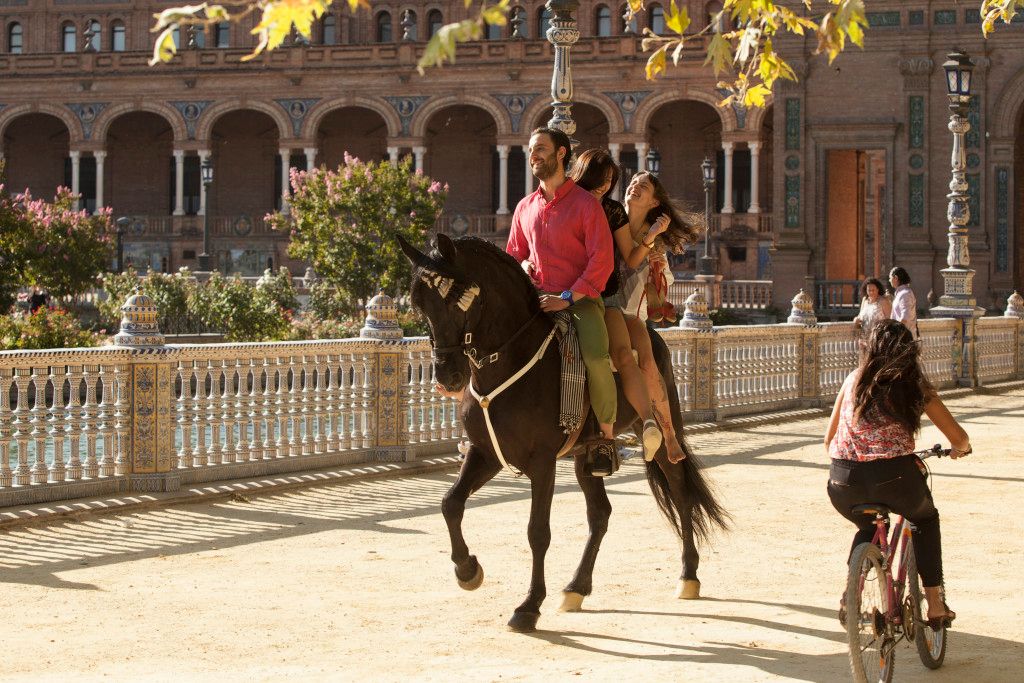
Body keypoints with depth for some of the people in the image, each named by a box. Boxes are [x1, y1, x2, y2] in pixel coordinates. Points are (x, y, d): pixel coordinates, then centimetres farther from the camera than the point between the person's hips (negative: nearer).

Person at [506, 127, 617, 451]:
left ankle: (607, 434, -13)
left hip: (579, 299, -5)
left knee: (596, 356, -30)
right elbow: (514, 254, 27)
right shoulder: (525, 207, 15)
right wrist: (522, 268, 2)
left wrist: (568, 298, -16)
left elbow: (602, 260, -8)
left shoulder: (586, 203, -2)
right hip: (537, 299, 5)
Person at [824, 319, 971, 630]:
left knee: (869, 527, 35)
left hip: (843, 482, 2)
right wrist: (960, 449, 34)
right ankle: (935, 603, 23)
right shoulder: (915, 386, 9)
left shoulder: (854, 380, 14)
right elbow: (959, 438, 11)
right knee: (925, 519, 31)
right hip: (893, 476, -2)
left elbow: (829, 439, 17)